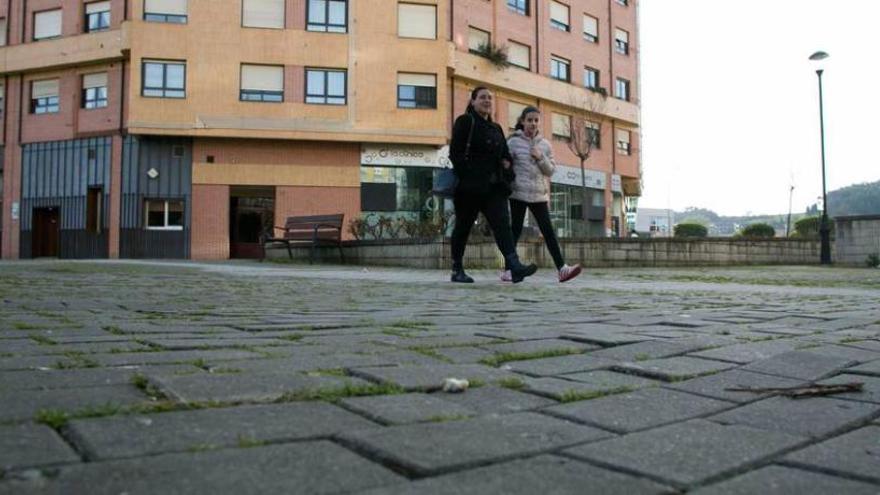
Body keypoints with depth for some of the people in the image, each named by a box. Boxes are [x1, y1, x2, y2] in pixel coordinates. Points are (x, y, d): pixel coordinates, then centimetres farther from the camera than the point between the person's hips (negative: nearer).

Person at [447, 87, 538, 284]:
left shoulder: (496, 128, 21)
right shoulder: (465, 122, 1)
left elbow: (505, 155, 27)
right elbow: (455, 153, -8)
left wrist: (506, 162, 3)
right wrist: (467, 176, -15)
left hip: (493, 186, 5)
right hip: (469, 186, -5)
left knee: (502, 222, -11)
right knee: (463, 226, 4)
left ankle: (515, 267, -24)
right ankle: (457, 270, 15)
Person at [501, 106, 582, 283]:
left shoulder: (545, 145, 11)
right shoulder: (513, 142, 0)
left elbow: (551, 170, 9)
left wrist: (541, 158, -8)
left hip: (539, 194, 3)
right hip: (518, 193, -3)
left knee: (548, 230, -2)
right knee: (515, 230, 1)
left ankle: (562, 268, -6)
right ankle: (508, 269, 9)